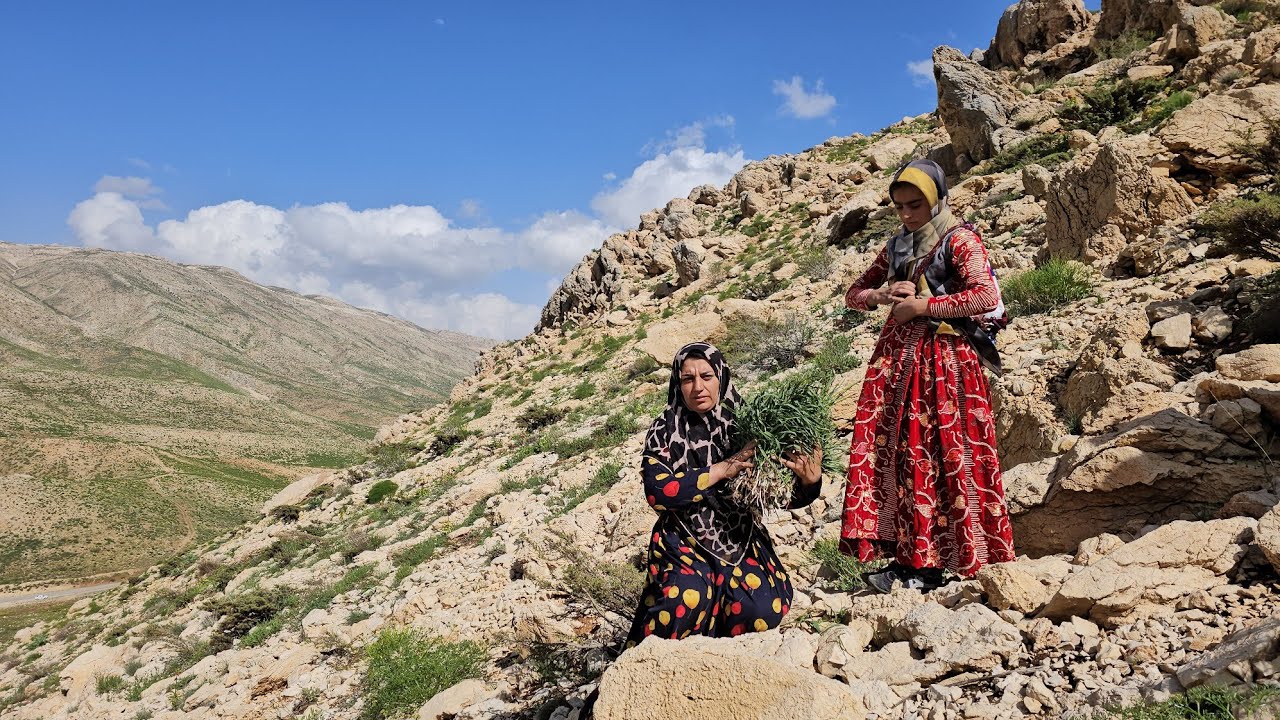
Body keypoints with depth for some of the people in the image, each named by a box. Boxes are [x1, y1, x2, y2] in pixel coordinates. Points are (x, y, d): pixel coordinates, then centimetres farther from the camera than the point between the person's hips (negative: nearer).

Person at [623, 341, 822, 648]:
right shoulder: (664, 431, -1)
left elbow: (787, 495, 1)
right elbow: (657, 491, -15)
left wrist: (809, 482, -22)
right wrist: (720, 470, -19)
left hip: (741, 540, 2)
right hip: (683, 542, -2)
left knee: (763, 610, -24)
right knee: (689, 598, -31)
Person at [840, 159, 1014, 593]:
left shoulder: (959, 240, -2)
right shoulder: (897, 247, 17)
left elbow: (986, 297, -16)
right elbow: (854, 295, 22)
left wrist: (920, 305, -12)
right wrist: (885, 294, 0)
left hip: (945, 360, -6)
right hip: (897, 358, 6)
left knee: (939, 455, -7)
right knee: (892, 452, -1)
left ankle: (932, 563, -1)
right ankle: (904, 557, 5)